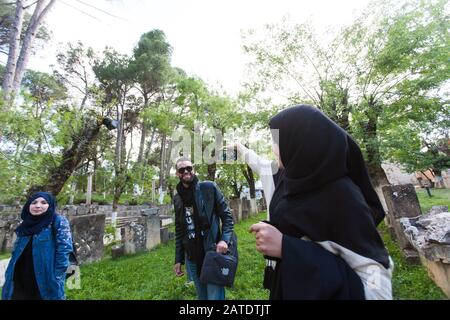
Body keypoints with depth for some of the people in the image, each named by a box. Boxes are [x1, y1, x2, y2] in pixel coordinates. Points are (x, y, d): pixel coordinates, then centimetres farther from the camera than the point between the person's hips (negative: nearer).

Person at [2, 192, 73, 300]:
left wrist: (56, 278, -19)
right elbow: (16, 251, 16)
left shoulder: (58, 221, -12)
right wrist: (11, 274, 9)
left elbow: (64, 249, -17)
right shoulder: (26, 224, 7)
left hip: (46, 280, -5)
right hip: (21, 280, 6)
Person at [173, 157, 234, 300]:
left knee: (215, 296, 0)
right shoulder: (177, 198, 9)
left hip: (213, 253, -4)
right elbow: (179, 231, 13)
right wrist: (178, 259, 10)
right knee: (201, 296, 17)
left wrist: (224, 239, -19)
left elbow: (227, 215, -5)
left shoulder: (209, 187, -5)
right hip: (191, 257, 4)